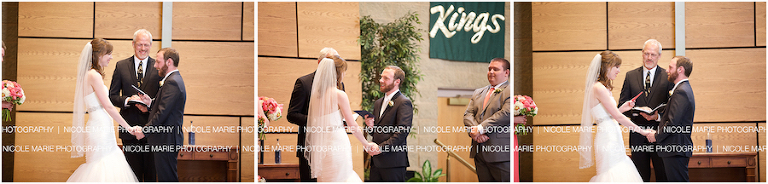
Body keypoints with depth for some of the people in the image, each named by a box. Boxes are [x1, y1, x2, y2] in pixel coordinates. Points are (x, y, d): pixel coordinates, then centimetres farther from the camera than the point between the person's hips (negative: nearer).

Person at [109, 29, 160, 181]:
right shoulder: (121, 66, 6)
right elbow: (112, 96, 5)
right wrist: (128, 100, -15)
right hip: (130, 127, 1)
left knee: (151, 172, 5)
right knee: (133, 172, 7)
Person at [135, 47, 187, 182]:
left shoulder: (172, 82, -17)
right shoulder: (174, 79, 17)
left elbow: (162, 113, -22)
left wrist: (145, 130, -14)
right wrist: (151, 103, 1)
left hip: (166, 140, -11)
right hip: (167, 140, 11)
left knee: (167, 178, -6)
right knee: (164, 177, 14)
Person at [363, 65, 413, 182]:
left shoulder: (404, 103, -7)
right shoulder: (378, 103, 20)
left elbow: (402, 132, -16)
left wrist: (381, 148, -19)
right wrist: (371, 126, 2)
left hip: (393, 161, -8)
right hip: (376, 161, 8)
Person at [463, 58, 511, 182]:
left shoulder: (510, 91, -3)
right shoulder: (478, 92, 21)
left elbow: (505, 114, -17)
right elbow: (468, 114, 11)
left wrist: (480, 129, -18)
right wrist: (474, 131, -10)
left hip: (500, 153, -7)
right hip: (479, 152, 7)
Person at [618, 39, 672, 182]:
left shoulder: (667, 77, 2)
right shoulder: (630, 76, 7)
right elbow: (622, 106, 5)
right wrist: (635, 111, -15)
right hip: (637, 136, 2)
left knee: (663, 175, 4)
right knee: (641, 177, 8)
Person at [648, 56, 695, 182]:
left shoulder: (681, 92, -17)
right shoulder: (684, 89, 17)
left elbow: (673, 123, -21)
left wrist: (656, 136, -9)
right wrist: (658, 116, 6)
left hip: (676, 150, -11)